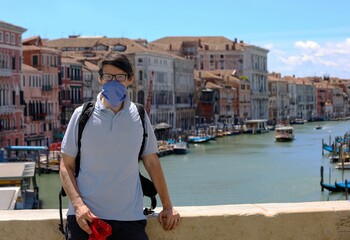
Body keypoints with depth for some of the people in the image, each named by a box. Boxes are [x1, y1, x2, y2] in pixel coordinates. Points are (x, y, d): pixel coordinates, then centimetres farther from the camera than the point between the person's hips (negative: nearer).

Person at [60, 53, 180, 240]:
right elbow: (66, 166, 1)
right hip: (86, 217, -1)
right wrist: (78, 204, -12)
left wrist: (167, 206, 14)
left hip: (130, 218, 1)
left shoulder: (140, 117, 7)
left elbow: (152, 162, 14)